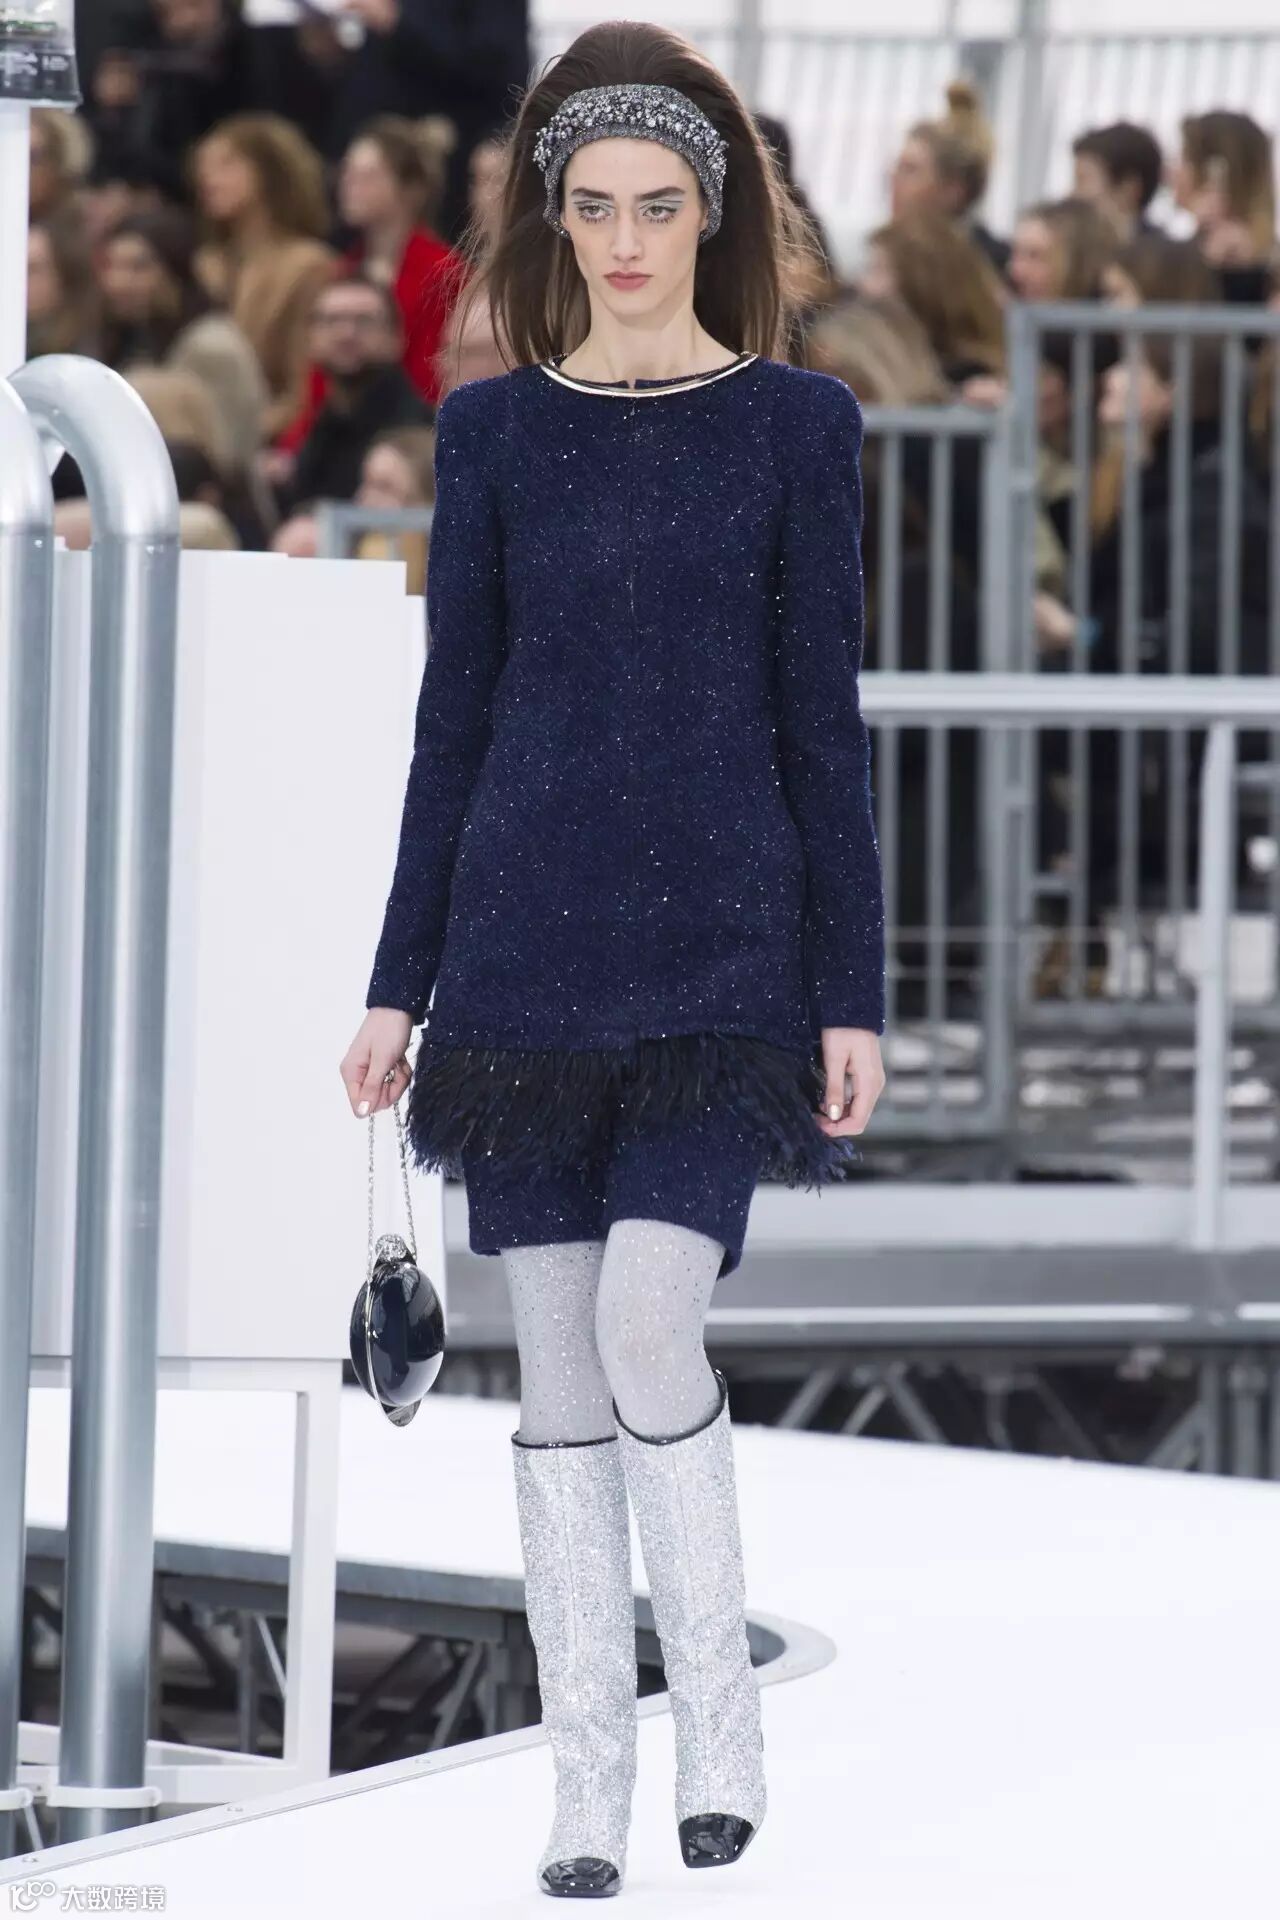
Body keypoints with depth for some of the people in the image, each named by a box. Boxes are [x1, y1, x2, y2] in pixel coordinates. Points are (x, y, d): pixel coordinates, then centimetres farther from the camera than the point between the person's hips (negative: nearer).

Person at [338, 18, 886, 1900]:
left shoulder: (795, 423, 2)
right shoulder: (495, 430, 7)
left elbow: (824, 720, 2)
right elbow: (455, 713, 9)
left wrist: (853, 995, -2)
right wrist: (400, 982, 5)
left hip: (721, 957, -2)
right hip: (528, 947, 2)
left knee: (647, 1320, -18)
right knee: (559, 1362, 2)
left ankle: (722, 1707, 0)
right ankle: (589, 1777, 8)